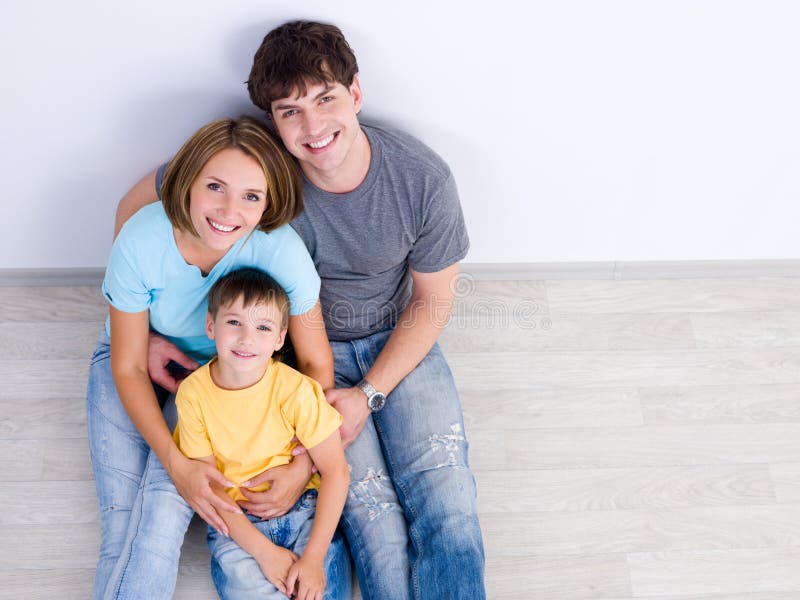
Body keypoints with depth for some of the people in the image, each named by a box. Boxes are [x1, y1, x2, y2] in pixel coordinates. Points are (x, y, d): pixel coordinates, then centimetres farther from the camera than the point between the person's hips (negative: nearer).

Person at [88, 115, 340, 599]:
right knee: (122, 515, -14)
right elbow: (129, 366, -17)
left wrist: (302, 465, -23)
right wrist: (177, 462, -25)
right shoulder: (141, 241, -28)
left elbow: (317, 365, -17)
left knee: (165, 509, -19)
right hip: (137, 364, 1)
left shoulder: (280, 249, -29)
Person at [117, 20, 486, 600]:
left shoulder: (423, 176, -20)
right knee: (371, 510, -17)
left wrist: (369, 394, -14)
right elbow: (135, 208, -7)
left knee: (446, 497, -16)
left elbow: (432, 302, -7)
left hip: (399, 341, 1)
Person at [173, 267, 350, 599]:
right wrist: (263, 551, -15)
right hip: (235, 521, 1)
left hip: (302, 509, 0)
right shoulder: (193, 394, -13)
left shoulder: (295, 389, -17)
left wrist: (314, 558, -17)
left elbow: (335, 471, -13)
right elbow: (207, 483, -8)